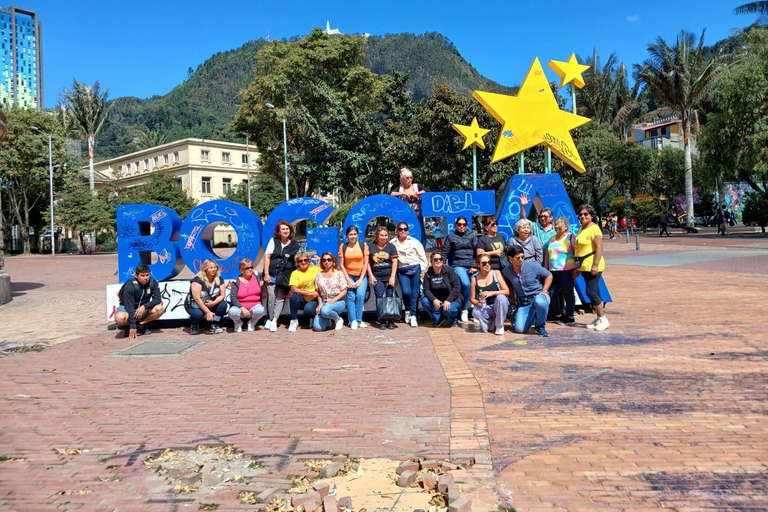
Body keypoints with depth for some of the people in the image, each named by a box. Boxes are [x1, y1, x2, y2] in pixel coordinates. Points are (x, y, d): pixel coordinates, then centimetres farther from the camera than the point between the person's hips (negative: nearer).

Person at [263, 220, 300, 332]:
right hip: (272, 274, 0)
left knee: (280, 298, -5)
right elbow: (267, 257, 2)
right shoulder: (274, 241, 7)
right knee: (271, 296, -7)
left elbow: (297, 260, 18)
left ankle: (274, 321, -6)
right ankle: (270, 319, 4)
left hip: (285, 276, 1)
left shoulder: (295, 244, 10)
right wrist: (266, 274, -5)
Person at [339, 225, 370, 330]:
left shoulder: (363, 245, 2)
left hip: (361, 276, -1)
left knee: (360, 295, -19)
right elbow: (341, 265, 3)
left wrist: (361, 279, -6)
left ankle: (358, 320, -9)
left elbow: (365, 263, 0)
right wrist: (348, 279, -5)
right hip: (349, 276, 1)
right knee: (351, 297, -11)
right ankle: (353, 321, -7)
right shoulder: (343, 247, 3)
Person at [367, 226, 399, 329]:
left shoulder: (391, 246, 5)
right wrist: (370, 275, 0)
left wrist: (392, 277, -6)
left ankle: (390, 321, 8)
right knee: (380, 298, -2)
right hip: (377, 278, 0)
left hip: (389, 277, 0)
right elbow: (367, 262, 8)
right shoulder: (371, 247, 6)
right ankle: (382, 321, 5)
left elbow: (394, 262, 1)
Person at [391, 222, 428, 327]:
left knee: (415, 293, -2)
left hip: (415, 269, 1)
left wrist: (423, 270, 1)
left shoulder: (414, 242, 8)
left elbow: (422, 256, 8)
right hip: (401, 271, -1)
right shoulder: (392, 243, 6)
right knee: (406, 292, -13)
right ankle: (407, 310, 15)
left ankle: (413, 316, 7)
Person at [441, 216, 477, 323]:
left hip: (472, 265, 2)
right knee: (466, 284, -26)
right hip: (458, 265, -2)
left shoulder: (472, 236, 16)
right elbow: (444, 253, 12)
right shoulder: (451, 237, 14)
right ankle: (464, 310, -9)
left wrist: (475, 266, -3)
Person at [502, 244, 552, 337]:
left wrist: (544, 291, -10)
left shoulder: (532, 266, -11)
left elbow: (549, 275, 0)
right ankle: (532, 318, 24)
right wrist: (514, 301, 10)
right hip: (523, 303, 3)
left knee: (540, 302, -42)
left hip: (538, 295, -3)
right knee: (519, 328, -14)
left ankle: (540, 326, -12)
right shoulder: (506, 272, -3)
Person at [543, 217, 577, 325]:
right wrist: (546, 269, 16)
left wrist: (578, 269, -13)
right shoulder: (553, 239, 18)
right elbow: (547, 254, 21)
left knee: (567, 293, -1)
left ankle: (570, 317, 8)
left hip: (567, 271, -7)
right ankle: (558, 315, 19)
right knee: (552, 293, 5)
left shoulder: (571, 237, -3)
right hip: (553, 271, 7)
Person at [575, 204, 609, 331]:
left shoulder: (594, 228, -12)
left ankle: (603, 319, -2)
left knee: (591, 292, -12)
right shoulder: (581, 229, 15)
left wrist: (595, 265, -24)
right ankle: (599, 318, 19)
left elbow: (599, 247, -19)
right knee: (594, 292, 12)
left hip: (592, 266, -9)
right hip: (584, 266, 9)